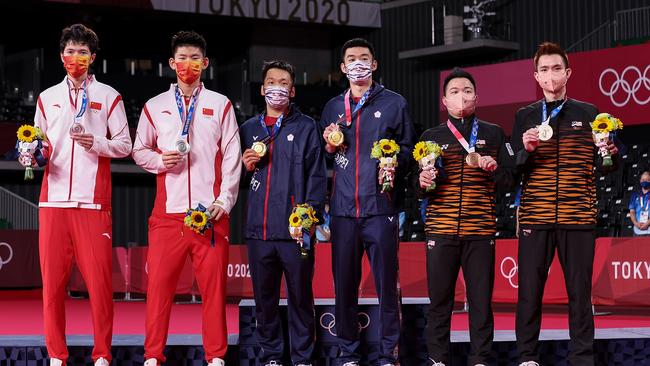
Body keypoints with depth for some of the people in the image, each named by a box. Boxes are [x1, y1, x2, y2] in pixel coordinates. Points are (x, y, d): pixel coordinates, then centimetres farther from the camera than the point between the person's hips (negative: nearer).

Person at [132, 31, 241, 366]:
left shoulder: (220, 105, 10)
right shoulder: (154, 106, 13)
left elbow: (232, 157, 6)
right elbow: (139, 150, 17)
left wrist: (224, 200, -4)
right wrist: (160, 160, -5)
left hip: (210, 212, -1)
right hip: (168, 212, 1)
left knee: (213, 284, -2)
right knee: (159, 282, -2)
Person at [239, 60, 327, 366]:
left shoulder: (306, 127, 5)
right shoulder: (249, 129, 16)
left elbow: (317, 175, -2)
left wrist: (309, 213, -13)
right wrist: (246, 165, 2)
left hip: (295, 229, -3)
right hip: (259, 228, 3)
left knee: (300, 296, 2)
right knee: (264, 297, 8)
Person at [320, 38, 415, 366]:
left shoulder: (394, 103, 8)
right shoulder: (333, 107, 17)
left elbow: (407, 149, 7)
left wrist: (395, 162, -12)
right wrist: (329, 147, 1)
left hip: (380, 206, -3)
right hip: (343, 208, 3)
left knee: (386, 282, -3)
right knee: (344, 282, 3)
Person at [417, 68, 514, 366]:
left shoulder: (493, 134, 11)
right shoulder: (430, 137, 12)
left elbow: (510, 180, 7)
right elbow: (418, 191, 12)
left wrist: (492, 167, -11)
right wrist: (423, 182, -10)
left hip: (481, 230, 0)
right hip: (441, 230, 0)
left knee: (481, 301, -1)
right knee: (440, 301, 1)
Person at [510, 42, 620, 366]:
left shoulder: (588, 113, 8)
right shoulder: (525, 116, 9)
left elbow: (603, 167, 8)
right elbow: (514, 170, 6)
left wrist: (610, 153, -14)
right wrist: (527, 150, -13)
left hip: (578, 217, 0)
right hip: (535, 216, 0)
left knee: (580, 291, 2)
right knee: (529, 290, 0)